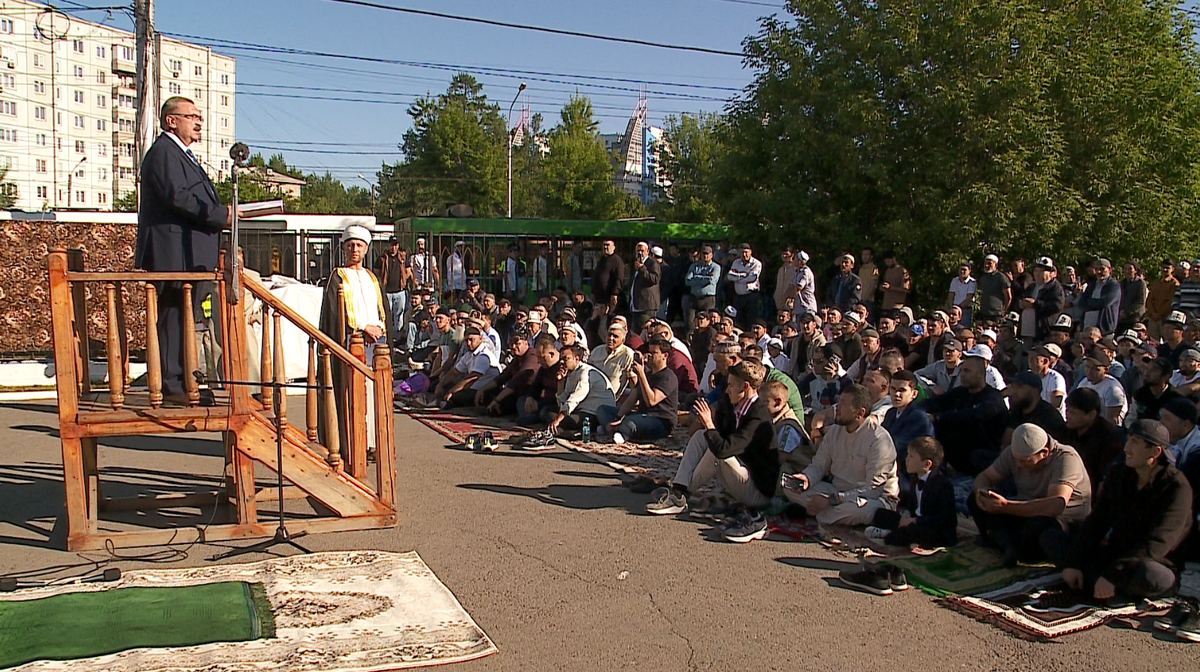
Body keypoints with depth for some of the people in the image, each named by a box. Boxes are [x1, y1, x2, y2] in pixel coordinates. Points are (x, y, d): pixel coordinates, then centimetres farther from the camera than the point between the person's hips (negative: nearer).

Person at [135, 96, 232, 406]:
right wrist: (220, 216, -17)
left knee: (184, 319, 12)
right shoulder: (162, 152, -7)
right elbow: (176, 196, -20)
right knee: (174, 318, -9)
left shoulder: (183, 155, 26)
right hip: (174, 254, -11)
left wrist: (220, 216, 9)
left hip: (191, 254, 11)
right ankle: (171, 385, -7)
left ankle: (181, 381, 17)